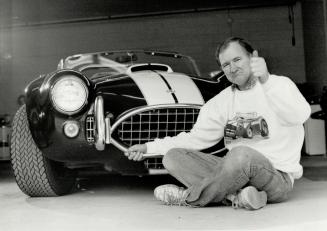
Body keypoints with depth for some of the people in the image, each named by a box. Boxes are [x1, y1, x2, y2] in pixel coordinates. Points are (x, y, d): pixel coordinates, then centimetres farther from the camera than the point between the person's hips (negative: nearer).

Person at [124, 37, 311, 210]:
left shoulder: (280, 85, -3)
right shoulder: (223, 100, 14)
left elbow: (299, 116, -25)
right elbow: (197, 137, 12)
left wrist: (266, 80, -39)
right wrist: (149, 147, 6)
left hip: (278, 175, -5)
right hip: (236, 169, 6)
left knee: (242, 154, -39)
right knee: (173, 157, -6)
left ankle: (190, 198, -14)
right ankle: (236, 196, -22)